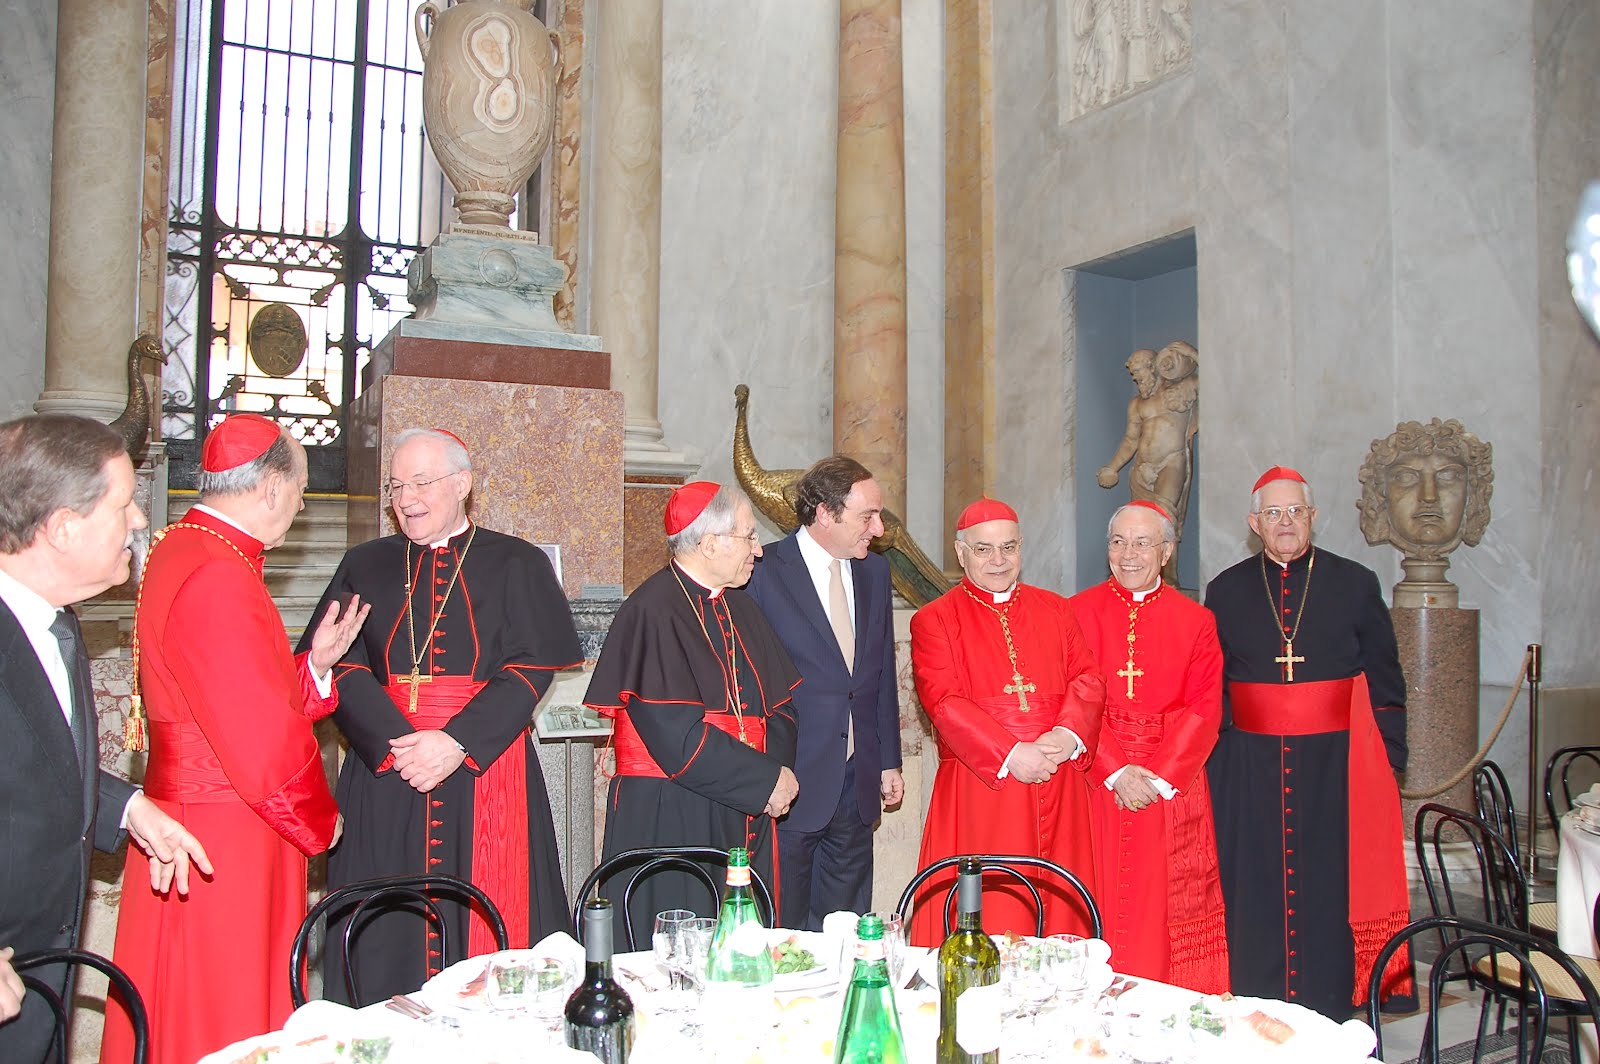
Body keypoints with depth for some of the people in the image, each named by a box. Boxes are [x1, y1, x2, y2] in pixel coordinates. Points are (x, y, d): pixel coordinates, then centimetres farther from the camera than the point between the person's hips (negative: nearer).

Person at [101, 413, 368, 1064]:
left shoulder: (181, 552, 10)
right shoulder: (217, 578, -23)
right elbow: (267, 740, -22)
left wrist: (313, 663, 5)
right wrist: (319, 820, -7)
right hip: (225, 842, -10)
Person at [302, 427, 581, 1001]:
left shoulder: (516, 565, 5)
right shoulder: (365, 566, 12)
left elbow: (531, 668, -5)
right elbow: (343, 668, 1)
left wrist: (458, 743, -16)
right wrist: (397, 743, -15)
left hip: (484, 771, -2)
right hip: (382, 768, 2)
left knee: (488, 929, -1)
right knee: (387, 942, 3)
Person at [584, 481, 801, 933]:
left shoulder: (741, 609, 13)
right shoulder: (653, 612, -14)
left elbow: (780, 705, 14)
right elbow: (677, 734, -20)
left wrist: (779, 768, -6)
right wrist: (766, 780, -14)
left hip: (744, 815, 8)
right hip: (669, 817, -7)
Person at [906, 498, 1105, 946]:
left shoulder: (1054, 609, 16)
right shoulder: (933, 620, 3)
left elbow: (1087, 678, 8)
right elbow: (944, 702, -8)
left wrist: (1069, 735, -12)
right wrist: (1012, 755, -17)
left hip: (1057, 788, 4)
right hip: (981, 788, -3)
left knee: (1058, 904, 6)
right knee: (987, 918, -3)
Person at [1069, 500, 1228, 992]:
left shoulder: (1196, 621, 5)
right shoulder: (1078, 612, 3)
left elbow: (1204, 710, -1)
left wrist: (1159, 777, -12)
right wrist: (1116, 772, -13)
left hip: (1171, 788, 1)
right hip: (1098, 784, 0)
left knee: (1164, 910, 2)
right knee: (1106, 903, 1)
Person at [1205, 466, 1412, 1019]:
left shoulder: (1356, 584, 4)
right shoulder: (1226, 591, 7)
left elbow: (1384, 680, 5)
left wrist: (1387, 759, -1)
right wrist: (1212, 761, 4)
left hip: (1334, 764, -1)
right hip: (1249, 770, 1)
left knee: (1328, 887, 3)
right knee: (1256, 891, 3)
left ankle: (1326, 1020, 15)